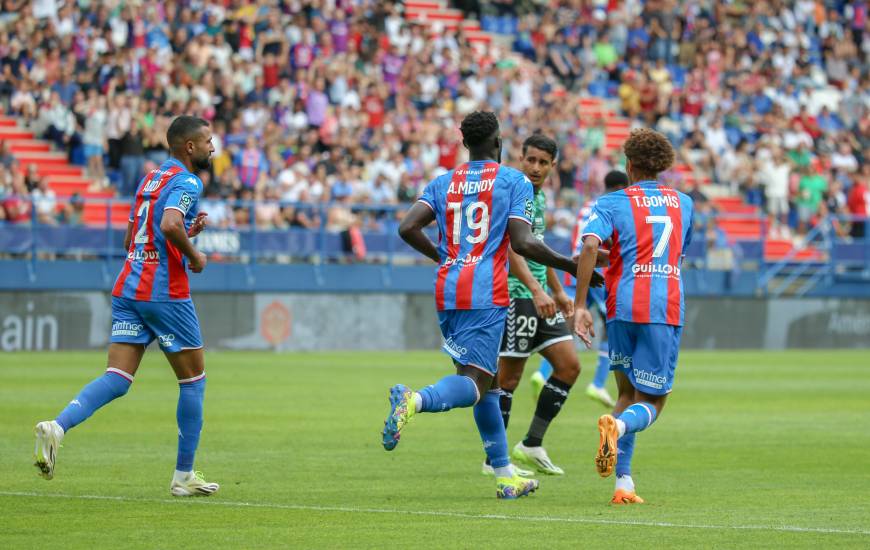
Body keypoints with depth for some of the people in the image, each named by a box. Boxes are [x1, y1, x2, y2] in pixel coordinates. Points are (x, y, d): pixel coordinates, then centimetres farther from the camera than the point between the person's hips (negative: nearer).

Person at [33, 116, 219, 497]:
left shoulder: (150, 179, 19)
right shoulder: (186, 182, -9)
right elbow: (170, 225, -28)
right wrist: (193, 255, -12)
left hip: (128, 290, 7)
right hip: (165, 293, -7)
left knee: (117, 379, -2)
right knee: (193, 380, 8)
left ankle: (57, 427, -27)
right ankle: (184, 476, 12)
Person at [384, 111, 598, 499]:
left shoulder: (443, 183, 13)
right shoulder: (515, 182, 1)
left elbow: (408, 227, 2)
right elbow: (522, 243, -9)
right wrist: (568, 265, 3)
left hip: (447, 292, 6)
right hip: (487, 295, -6)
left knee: (487, 382, 16)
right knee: (475, 383, -11)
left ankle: (505, 475, 17)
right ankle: (415, 401, -41)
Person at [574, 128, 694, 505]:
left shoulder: (612, 203, 4)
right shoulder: (683, 203, 16)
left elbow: (590, 246, -13)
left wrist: (580, 305, -13)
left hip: (623, 308, 0)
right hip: (667, 309, 0)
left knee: (628, 395, 16)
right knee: (650, 404, 2)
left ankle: (623, 484, 5)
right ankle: (618, 425, -33)